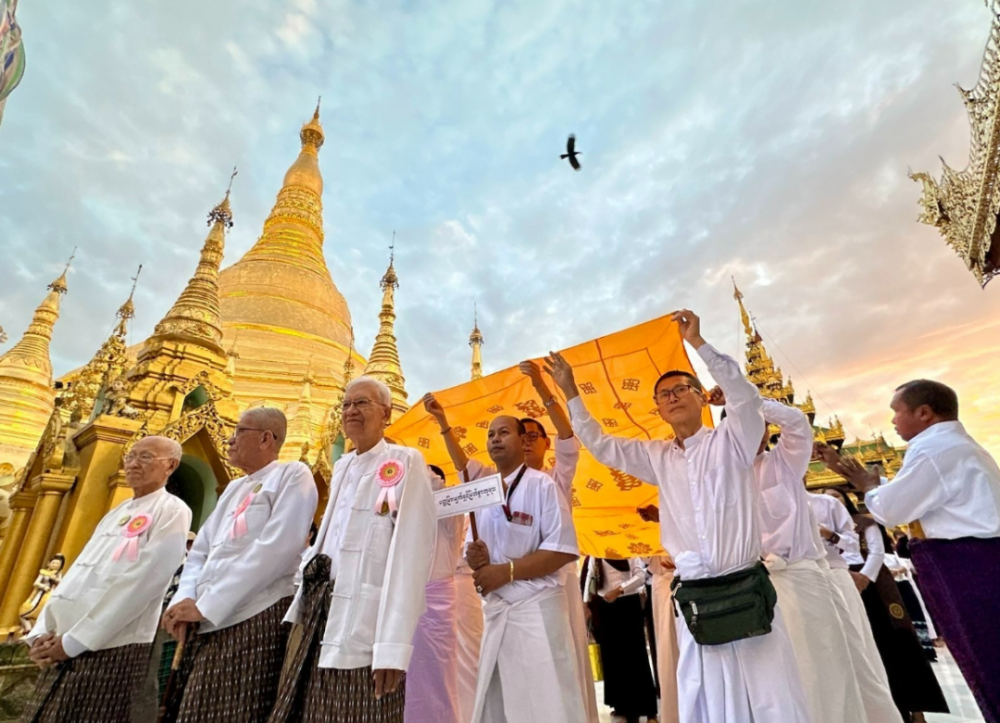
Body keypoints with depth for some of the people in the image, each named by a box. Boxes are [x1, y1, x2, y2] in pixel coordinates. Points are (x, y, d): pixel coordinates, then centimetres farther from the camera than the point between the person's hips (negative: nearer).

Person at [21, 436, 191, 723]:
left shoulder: (171, 511, -11)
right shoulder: (115, 513, 17)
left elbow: (141, 583, -17)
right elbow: (76, 573, 14)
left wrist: (73, 641, -14)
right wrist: (42, 631, 1)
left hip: (111, 649, -7)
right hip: (64, 647, 8)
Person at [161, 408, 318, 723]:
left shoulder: (293, 475, -6)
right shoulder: (234, 488, 20)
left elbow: (277, 547, -17)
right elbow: (200, 552, 17)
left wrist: (205, 605, -14)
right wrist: (185, 599, -3)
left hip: (258, 618, -7)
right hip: (208, 624, 8)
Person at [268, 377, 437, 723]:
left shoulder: (405, 462, -11)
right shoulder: (341, 466, 12)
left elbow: (409, 554, -18)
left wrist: (393, 645, -21)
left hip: (365, 625, -7)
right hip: (323, 619, 7)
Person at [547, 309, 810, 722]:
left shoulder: (730, 440, -1)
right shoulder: (658, 458, 8)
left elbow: (744, 395, -18)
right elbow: (600, 446, 10)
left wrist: (698, 342, -23)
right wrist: (570, 393, 6)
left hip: (746, 592, -3)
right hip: (694, 602, 3)